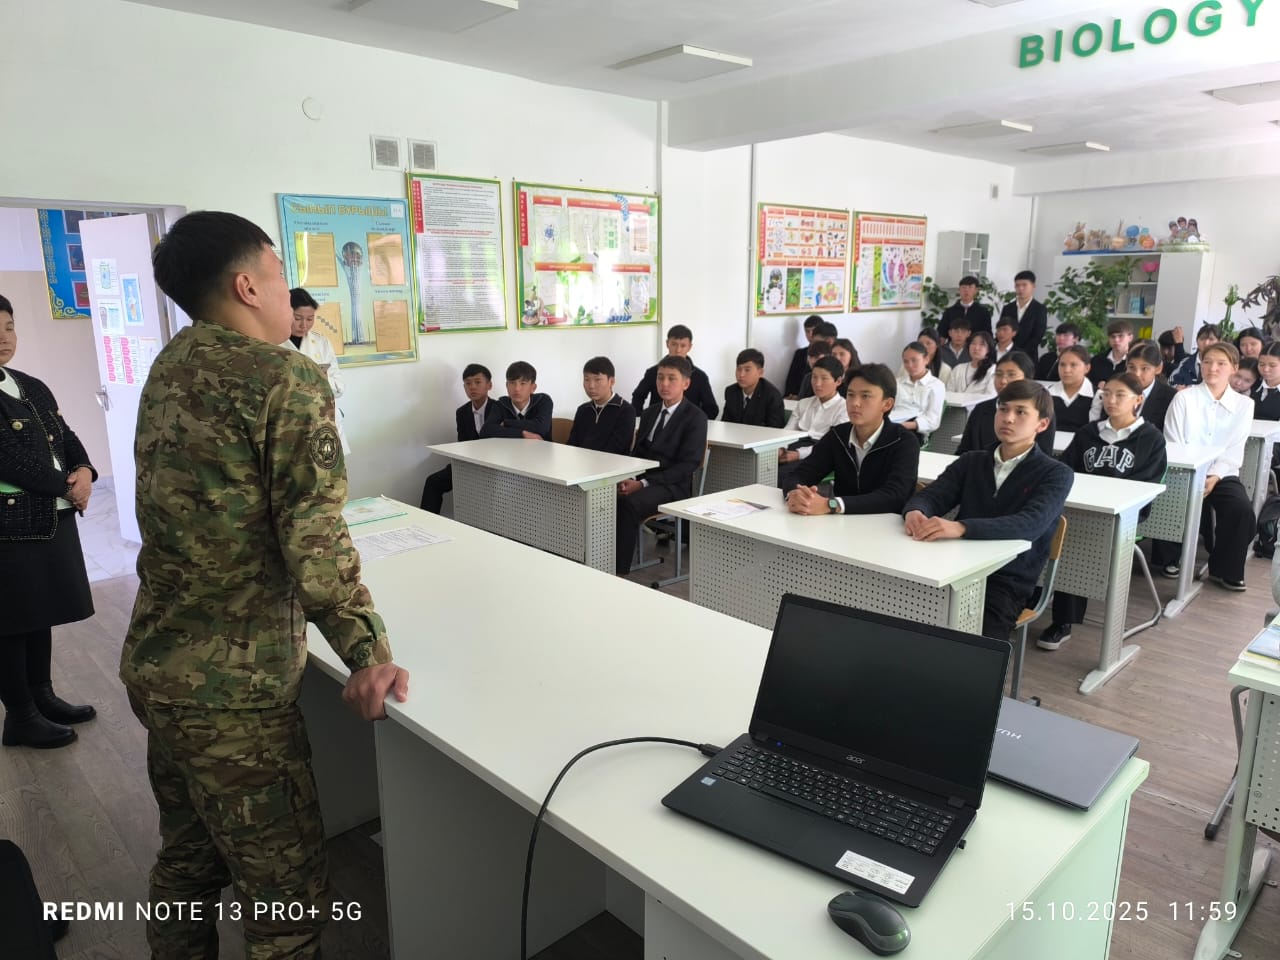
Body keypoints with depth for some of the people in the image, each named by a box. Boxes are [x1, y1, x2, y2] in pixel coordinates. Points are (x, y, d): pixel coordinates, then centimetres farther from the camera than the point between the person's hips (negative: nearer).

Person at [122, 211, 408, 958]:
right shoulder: (288, 379, -16)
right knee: (290, 894, 4)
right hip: (232, 683, -9)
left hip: (157, 663, 9)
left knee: (189, 856, 23)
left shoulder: (170, 369, 9)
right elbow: (314, 537, -22)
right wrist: (368, 653, -18)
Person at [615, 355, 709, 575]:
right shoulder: (649, 414, 19)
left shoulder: (695, 417, -2)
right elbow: (636, 452, 17)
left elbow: (688, 464, -11)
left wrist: (643, 483, -19)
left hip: (672, 486, -6)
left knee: (629, 503, -34)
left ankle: (619, 572, -28)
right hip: (641, 479, 6)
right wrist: (628, 478, -7)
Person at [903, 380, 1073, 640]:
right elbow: (930, 496, 4)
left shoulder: (1055, 474, 3)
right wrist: (914, 512, -22)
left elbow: (1031, 525, -16)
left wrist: (961, 527, -31)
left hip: (1006, 584, -3)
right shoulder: (970, 462, 18)